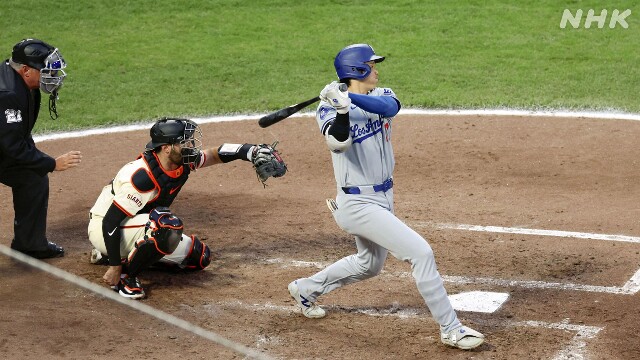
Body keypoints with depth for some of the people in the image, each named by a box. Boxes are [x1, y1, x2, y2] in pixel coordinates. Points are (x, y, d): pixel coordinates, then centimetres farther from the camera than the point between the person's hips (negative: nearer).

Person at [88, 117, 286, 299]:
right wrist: (115, 268, -29)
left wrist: (255, 152, -18)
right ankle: (126, 273, -15)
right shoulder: (143, 176, -32)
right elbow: (110, 222, -30)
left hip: (135, 228, 10)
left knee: (199, 257, 13)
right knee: (169, 225, -36)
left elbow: (219, 153, 0)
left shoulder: (183, 163, -8)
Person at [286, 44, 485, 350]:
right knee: (421, 254, -15)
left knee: (369, 264, 27)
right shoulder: (329, 109, -13)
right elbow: (338, 142, -33)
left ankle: (305, 289, 43)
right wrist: (342, 110, -50)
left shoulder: (381, 95, 2)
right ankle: (450, 329, -6)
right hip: (359, 204, -9)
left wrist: (350, 97, -38)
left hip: (383, 198, 9)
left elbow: (389, 107, -23)